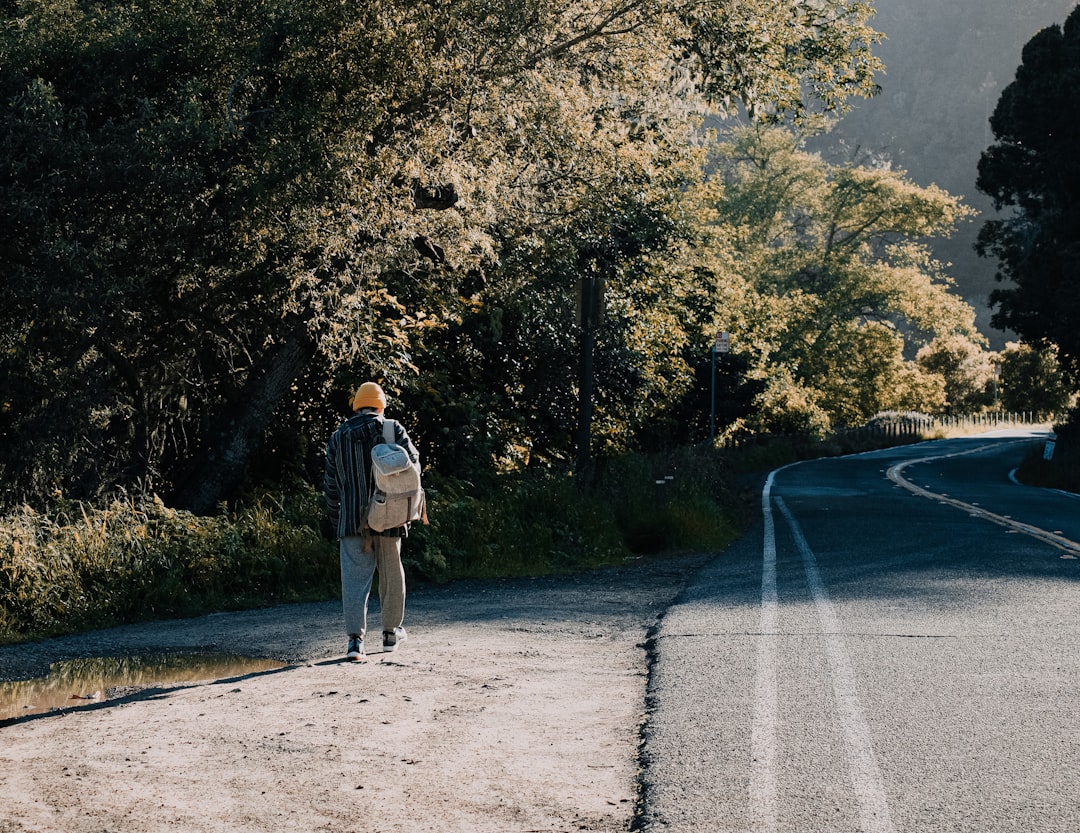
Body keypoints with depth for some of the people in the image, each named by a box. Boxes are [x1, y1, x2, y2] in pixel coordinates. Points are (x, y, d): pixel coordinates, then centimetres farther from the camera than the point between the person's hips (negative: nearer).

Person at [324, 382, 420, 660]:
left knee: (354, 578, -2)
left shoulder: (337, 438, 9)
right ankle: (391, 632, 25)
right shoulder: (392, 430, -1)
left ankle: (355, 638, -14)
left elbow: (332, 486, 10)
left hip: (351, 520, 2)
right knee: (391, 575, 13)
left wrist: (336, 524, 16)